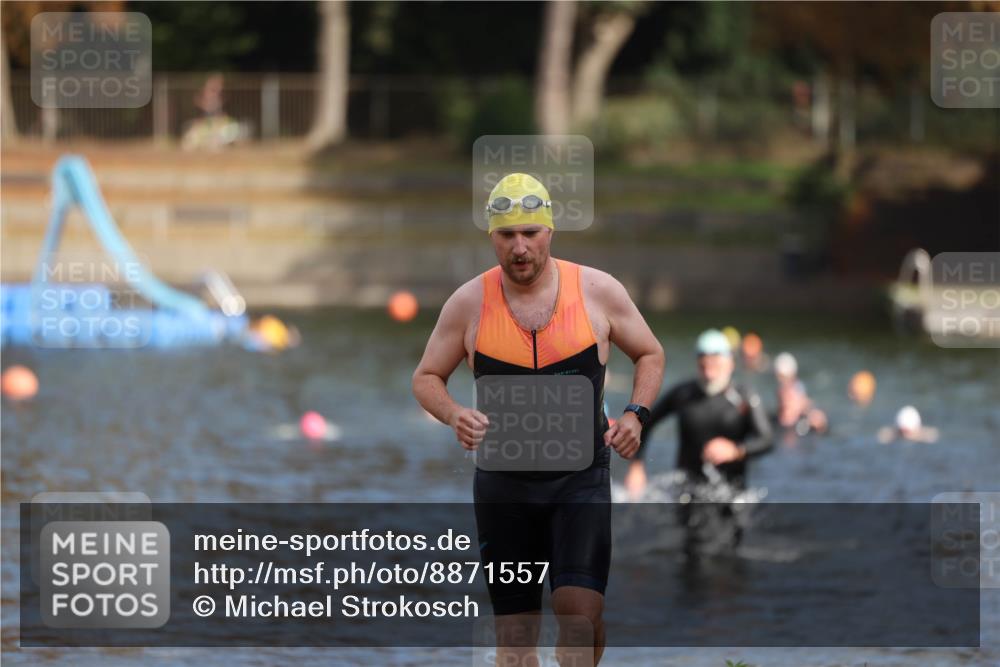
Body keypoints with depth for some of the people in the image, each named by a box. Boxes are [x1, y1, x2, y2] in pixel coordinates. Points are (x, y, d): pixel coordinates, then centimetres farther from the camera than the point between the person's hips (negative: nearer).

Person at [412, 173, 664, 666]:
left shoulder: (598, 291, -3)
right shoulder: (469, 303, -2)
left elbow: (650, 354, 12)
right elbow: (426, 378, 9)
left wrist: (634, 415, -5)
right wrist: (454, 415, -13)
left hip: (581, 477, -1)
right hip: (503, 481, 1)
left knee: (582, 609, -16)